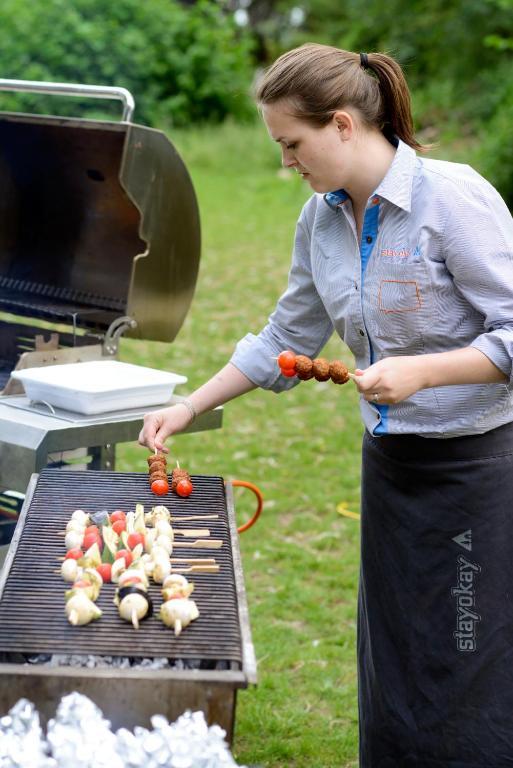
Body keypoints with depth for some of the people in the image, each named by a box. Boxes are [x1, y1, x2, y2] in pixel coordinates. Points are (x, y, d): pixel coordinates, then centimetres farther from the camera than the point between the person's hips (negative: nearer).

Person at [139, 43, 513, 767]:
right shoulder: (321, 218, 5)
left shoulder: (452, 197, -17)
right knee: (391, 674, 13)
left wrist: (418, 370, -28)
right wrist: (186, 409, 16)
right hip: (390, 462, 7)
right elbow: (284, 341, 17)